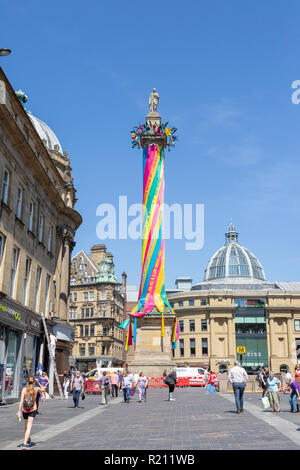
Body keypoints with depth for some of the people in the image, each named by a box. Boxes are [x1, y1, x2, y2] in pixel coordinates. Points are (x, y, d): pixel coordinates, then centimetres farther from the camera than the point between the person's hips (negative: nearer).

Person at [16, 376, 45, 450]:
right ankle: (25, 443, -16)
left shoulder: (24, 389, -6)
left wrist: (19, 411, -14)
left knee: (26, 426, 21)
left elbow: (21, 401, -13)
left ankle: (27, 440, 39)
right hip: (33, 410, -2)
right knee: (29, 427, -3)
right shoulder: (36, 389, -5)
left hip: (25, 410, 2)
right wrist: (38, 382, 11)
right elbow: (42, 389, 18)